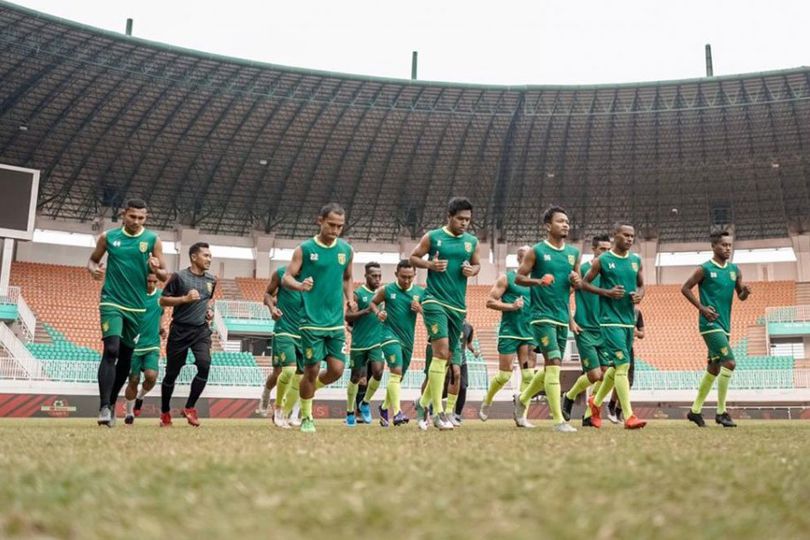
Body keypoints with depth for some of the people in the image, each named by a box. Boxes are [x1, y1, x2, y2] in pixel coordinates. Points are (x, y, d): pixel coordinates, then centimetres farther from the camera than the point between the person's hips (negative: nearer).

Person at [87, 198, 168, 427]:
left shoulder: (153, 240, 1)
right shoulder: (108, 237, 2)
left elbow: (164, 275, 4)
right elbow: (92, 260, 16)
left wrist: (156, 269, -19)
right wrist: (94, 269, -7)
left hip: (136, 306, 2)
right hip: (112, 302, -2)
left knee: (126, 357, 11)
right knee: (111, 350, -19)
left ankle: (112, 402, 28)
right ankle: (104, 407, -22)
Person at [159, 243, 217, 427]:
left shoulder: (211, 280, 9)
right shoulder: (179, 276, -6)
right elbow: (163, 300, -6)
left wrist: (209, 310, 8)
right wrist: (185, 298, -17)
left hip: (201, 330, 3)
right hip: (180, 330, -3)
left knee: (204, 365, -18)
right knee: (172, 372, 6)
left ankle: (189, 408, -3)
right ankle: (165, 413, 24)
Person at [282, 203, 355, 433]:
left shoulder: (346, 250, 9)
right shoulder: (304, 249, -3)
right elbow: (286, 277, -3)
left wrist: (350, 298, 5)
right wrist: (300, 285, -24)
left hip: (336, 322, 4)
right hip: (312, 321, -4)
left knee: (337, 369, -1)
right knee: (312, 369, -1)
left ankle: (309, 389, 30)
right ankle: (306, 417, 17)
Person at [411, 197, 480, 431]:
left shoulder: (472, 241, 11)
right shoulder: (432, 237, 0)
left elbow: (477, 264, 22)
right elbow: (413, 257, 7)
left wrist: (472, 270, -1)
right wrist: (430, 264, -12)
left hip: (458, 306, 5)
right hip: (434, 301, -5)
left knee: (448, 358, 9)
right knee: (442, 350, -19)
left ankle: (423, 402, 28)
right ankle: (438, 412, -15)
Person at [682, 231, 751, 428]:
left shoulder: (734, 270, 11)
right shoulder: (704, 269, -7)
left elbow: (741, 296, 15)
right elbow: (685, 288, -4)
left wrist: (745, 292, -8)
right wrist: (701, 308, -13)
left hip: (724, 325, 8)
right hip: (710, 324, -8)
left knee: (714, 367, 12)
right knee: (729, 362, -17)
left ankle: (695, 410, 23)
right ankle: (721, 412, -8)